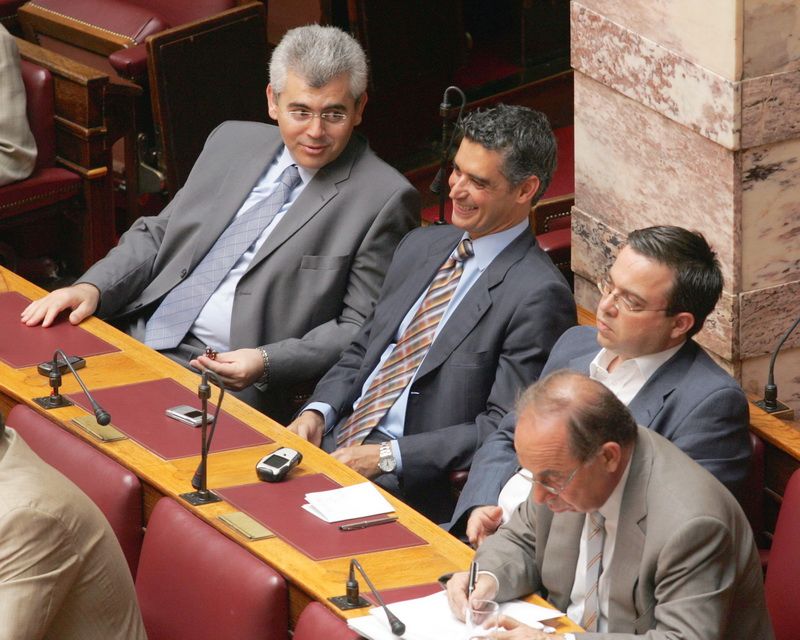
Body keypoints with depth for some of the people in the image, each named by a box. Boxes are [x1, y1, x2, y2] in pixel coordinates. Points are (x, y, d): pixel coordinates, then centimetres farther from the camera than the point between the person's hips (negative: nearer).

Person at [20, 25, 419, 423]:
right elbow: (157, 235, 19)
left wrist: (267, 364, -20)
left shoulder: (383, 199, -5)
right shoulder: (233, 142, 14)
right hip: (133, 338, 6)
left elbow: (361, 327, -6)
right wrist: (91, 288, 0)